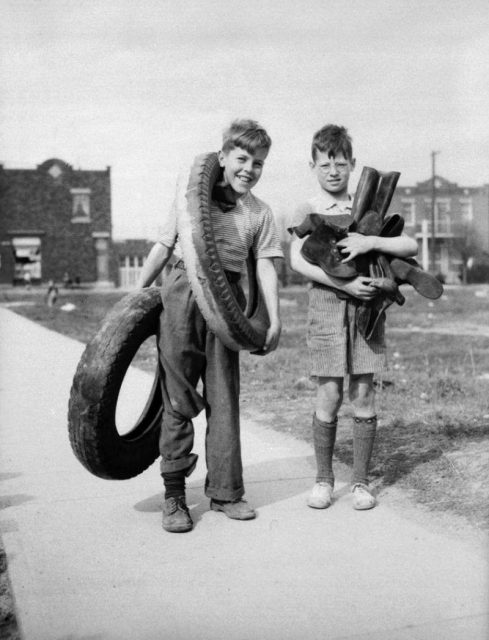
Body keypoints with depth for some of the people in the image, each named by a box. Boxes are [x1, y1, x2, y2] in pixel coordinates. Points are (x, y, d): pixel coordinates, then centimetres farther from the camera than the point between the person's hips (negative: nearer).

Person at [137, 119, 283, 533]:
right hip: (182, 294, -2)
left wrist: (274, 319, -3)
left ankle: (225, 491, 16)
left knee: (224, 398, 4)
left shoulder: (260, 213, 12)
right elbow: (164, 247, 9)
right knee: (179, 398, -1)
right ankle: (174, 494, 8)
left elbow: (266, 267, 7)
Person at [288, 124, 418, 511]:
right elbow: (298, 262, -10)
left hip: (367, 305, 2)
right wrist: (344, 284, -20)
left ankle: (361, 481, 14)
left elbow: (412, 246, 1)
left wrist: (371, 242, -16)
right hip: (326, 305, -1)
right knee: (329, 395, -2)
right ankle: (324, 479, 14)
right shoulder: (307, 212, 5)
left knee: (363, 394, 1)